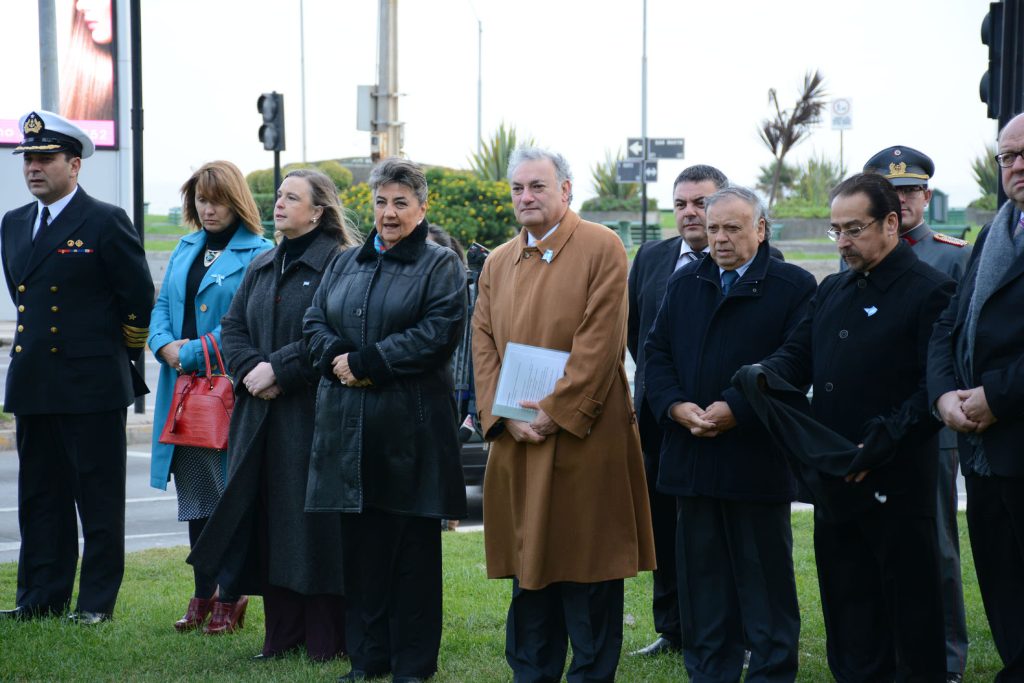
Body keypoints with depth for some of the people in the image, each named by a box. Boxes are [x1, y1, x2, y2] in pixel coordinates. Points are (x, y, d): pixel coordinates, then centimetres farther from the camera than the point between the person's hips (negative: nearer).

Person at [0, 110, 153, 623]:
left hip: (93, 385, -6)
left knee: (99, 499, 1)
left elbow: (140, 298, -4)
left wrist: (121, 356, 2)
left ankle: (98, 601, 7)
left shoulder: (106, 223, -7)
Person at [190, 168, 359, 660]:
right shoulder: (262, 266, 18)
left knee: (314, 519, -4)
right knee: (271, 520, 7)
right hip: (262, 413, 7)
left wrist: (278, 370, -16)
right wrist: (252, 369, -5)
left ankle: (325, 639, 4)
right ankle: (282, 633, 15)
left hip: (314, 413, -7)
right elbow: (233, 326, 14)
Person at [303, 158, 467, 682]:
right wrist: (337, 357, -9)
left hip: (410, 427, -5)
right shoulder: (347, 263, 17)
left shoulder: (440, 266, 0)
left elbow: (437, 334, -13)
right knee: (359, 544, 8)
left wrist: (365, 362, -15)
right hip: (348, 426, 5)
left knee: (412, 548, 1)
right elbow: (314, 322, 13)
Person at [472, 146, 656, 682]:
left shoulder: (601, 248, -3)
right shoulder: (497, 264, 14)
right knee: (529, 562, 11)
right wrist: (505, 416, -6)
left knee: (588, 568, 0)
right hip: (516, 439, 5)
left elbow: (600, 342, -11)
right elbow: (484, 346, 9)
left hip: (584, 438, -5)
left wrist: (556, 412, -16)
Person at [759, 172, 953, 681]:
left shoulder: (929, 291, -9)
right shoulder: (832, 291, 16)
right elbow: (797, 355, 11)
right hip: (834, 480, 7)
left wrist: (879, 445, -21)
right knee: (846, 602, 13)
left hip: (894, 483, -7)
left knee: (910, 606, 2)